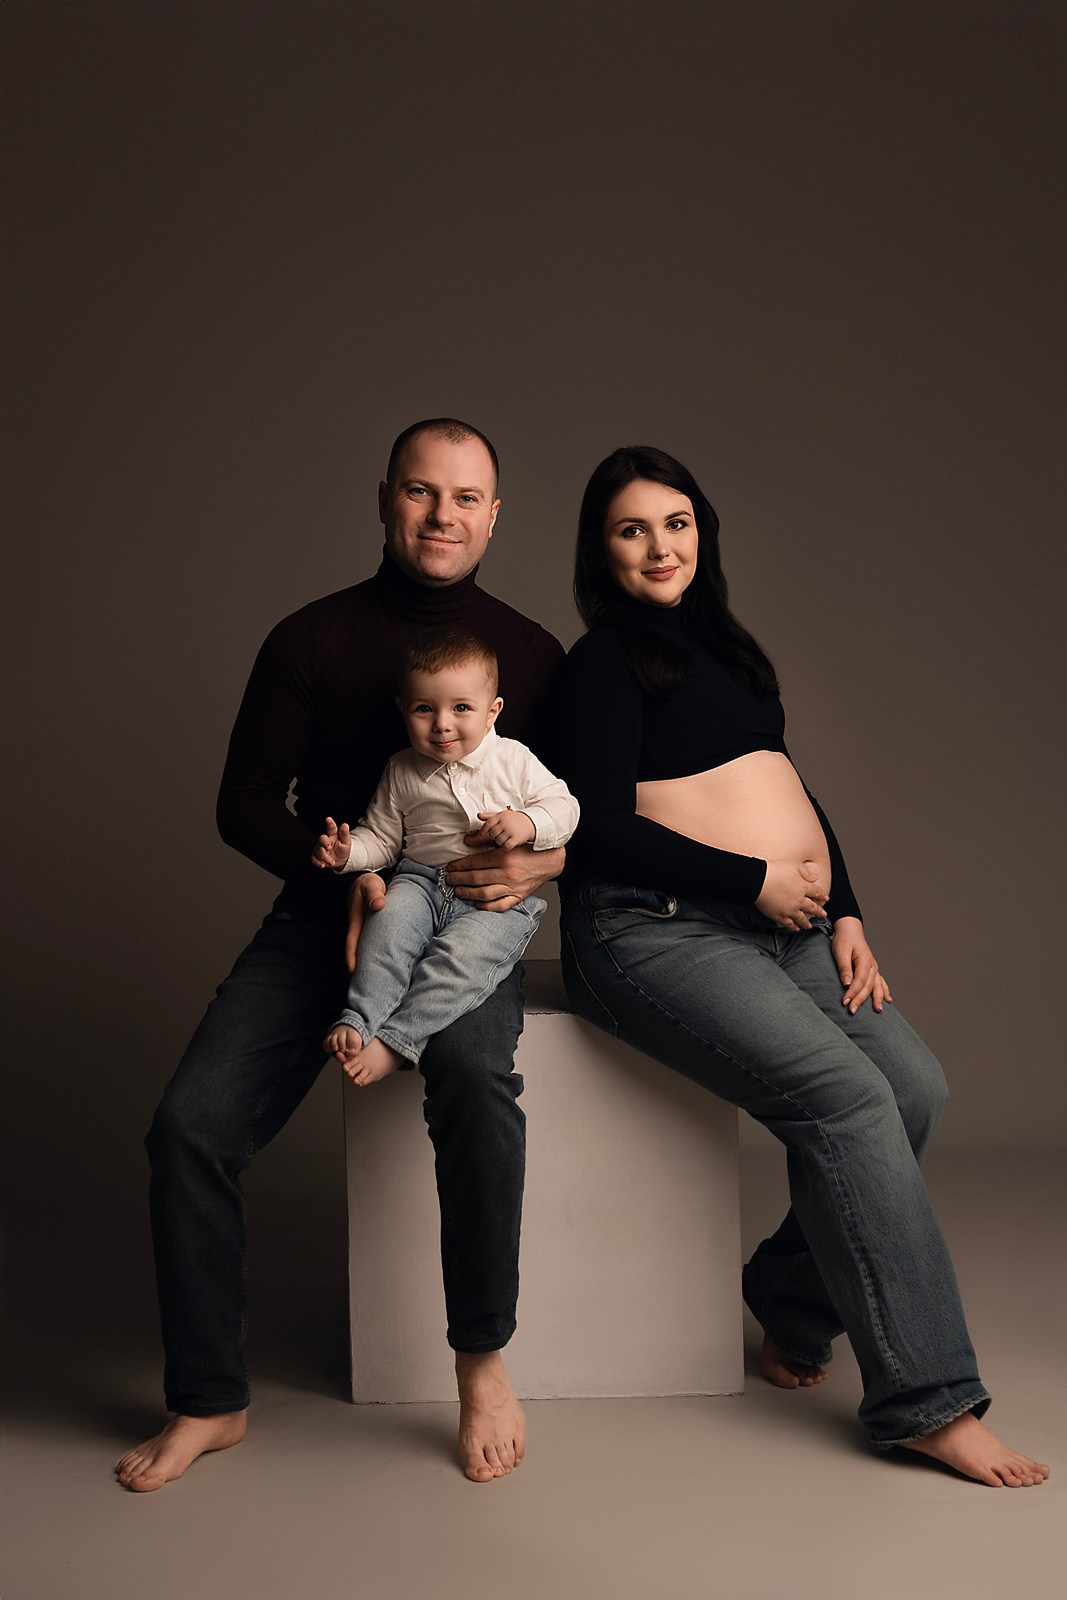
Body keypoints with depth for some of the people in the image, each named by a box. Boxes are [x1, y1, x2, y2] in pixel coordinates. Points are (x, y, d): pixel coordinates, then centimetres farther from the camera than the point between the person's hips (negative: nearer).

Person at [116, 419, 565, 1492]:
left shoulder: (530, 655, 5)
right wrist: (345, 874, -14)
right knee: (191, 1122, -17)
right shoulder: (311, 640, 4)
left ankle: (482, 1361, -13)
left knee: (474, 1078, -34)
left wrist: (544, 861, -16)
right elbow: (243, 803, 3)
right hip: (322, 911, 2)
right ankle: (207, 1401, 2)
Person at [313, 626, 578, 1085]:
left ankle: (394, 1041, -30)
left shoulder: (514, 760, 4)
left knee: (460, 955, -31)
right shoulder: (402, 773, 10)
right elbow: (382, 837, 16)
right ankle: (357, 1021, -31)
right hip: (422, 881, 2)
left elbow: (564, 807, 6)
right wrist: (348, 852, -5)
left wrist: (528, 823, -15)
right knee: (389, 923, -31)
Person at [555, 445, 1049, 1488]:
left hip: (782, 923, 8)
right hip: (658, 932, -7)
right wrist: (758, 880, -10)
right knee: (847, 1095, -23)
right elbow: (603, 832, -11)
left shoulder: (721, 647, 22)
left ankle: (793, 1306, 5)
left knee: (914, 1087, -12)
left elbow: (789, 788, 22)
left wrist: (843, 912, 8)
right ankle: (925, 1398, -16)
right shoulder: (602, 663, -1)